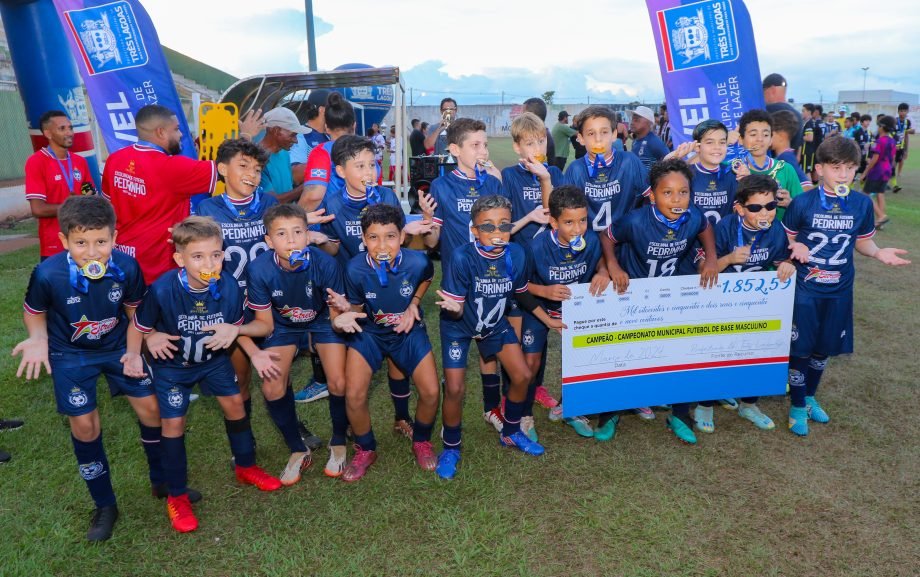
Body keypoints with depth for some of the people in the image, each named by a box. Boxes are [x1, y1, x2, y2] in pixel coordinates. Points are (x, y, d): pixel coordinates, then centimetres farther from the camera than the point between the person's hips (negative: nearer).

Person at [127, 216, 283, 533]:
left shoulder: (229, 286, -24)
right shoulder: (162, 290, -32)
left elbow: (238, 325, -8)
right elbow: (138, 328, -15)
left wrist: (235, 329, -30)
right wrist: (133, 356, -28)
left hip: (214, 357, 3)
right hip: (172, 363, -3)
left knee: (234, 403, 6)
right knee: (174, 423, -2)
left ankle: (245, 466, 31)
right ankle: (177, 496, 17)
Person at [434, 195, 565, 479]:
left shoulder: (517, 255, -20)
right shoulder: (462, 258, -33)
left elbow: (522, 293, 0)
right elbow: (457, 311, -27)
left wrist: (549, 320, 7)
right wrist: (453, 307, -50)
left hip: (495, 323, 5)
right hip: (459, 326, -4)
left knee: (523, 376, 4)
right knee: (455, 389, -10)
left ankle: (510, 433, 32)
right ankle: (451, 448, 17)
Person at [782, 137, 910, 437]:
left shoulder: (862, 204, -3)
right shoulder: (802, 203, -12)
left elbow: (862, 241, 8)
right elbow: (785, 240, -2)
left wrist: (879, 253, -12)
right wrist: (795, 248, -23)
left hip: (839, 291, 3)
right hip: (804, 290, -3)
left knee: (824, 349, 17)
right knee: (800, 349, 3)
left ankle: (811, 397, 39)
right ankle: (798, 407, 23)